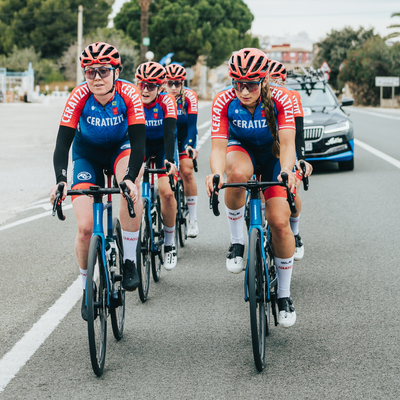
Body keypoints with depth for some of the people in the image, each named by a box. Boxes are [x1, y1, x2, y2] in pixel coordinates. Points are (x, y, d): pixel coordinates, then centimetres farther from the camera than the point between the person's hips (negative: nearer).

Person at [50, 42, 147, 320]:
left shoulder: (129, 94, -27)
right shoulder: (79, 97, -28)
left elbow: (138, 142, -30)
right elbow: (62, 143, -30)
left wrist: (130, 178, -47)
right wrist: (60, 180, -47)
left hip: (120, 148, 0)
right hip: (87, 154, 0)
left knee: (131, 184, -36)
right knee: (86, 227, -12)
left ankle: (130, 261, -23)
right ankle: (87, 288, 14)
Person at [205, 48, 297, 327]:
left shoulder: (281, 99, -27)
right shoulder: (224, 102, -25)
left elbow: (287, 144, -34)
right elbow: (218, 147, -30)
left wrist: (287, 171, -55)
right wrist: (216, 173, -51)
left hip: (274, 155, 0)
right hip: (241, 149, 0)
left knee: (279, 221, -14)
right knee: (238, 174, -39)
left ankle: (284, 294, 4)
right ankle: (237, 241, -17)